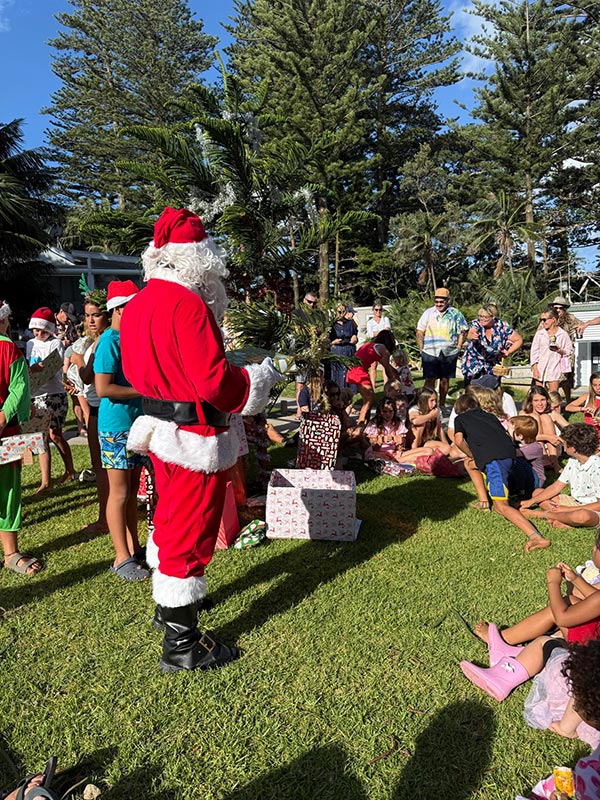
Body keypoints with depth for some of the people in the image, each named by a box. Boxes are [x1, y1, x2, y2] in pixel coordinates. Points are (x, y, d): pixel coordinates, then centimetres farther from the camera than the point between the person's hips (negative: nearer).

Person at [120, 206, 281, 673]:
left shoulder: (139, 304, 7)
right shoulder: (188, 305, -21)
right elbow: (215, 381, -26)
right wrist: (262, 377, -11)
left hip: (159, 429, 10)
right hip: (194, 438, -9)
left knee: (171, 518, 25)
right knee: (191, 532, 2)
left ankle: (168, 603, 45)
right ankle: (182, 644, 17)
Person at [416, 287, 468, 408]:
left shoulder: (455, 314, 4)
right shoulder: (428, 313, 4)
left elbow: (463, 331, 8)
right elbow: (420, 332, 5)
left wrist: (458, 348, 0)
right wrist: (421, 349, -1)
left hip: (449, 353, 1)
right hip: (430, 352, -1)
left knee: (445, 379, 10)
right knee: (430, 379, -3)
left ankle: (442, 404, 21)